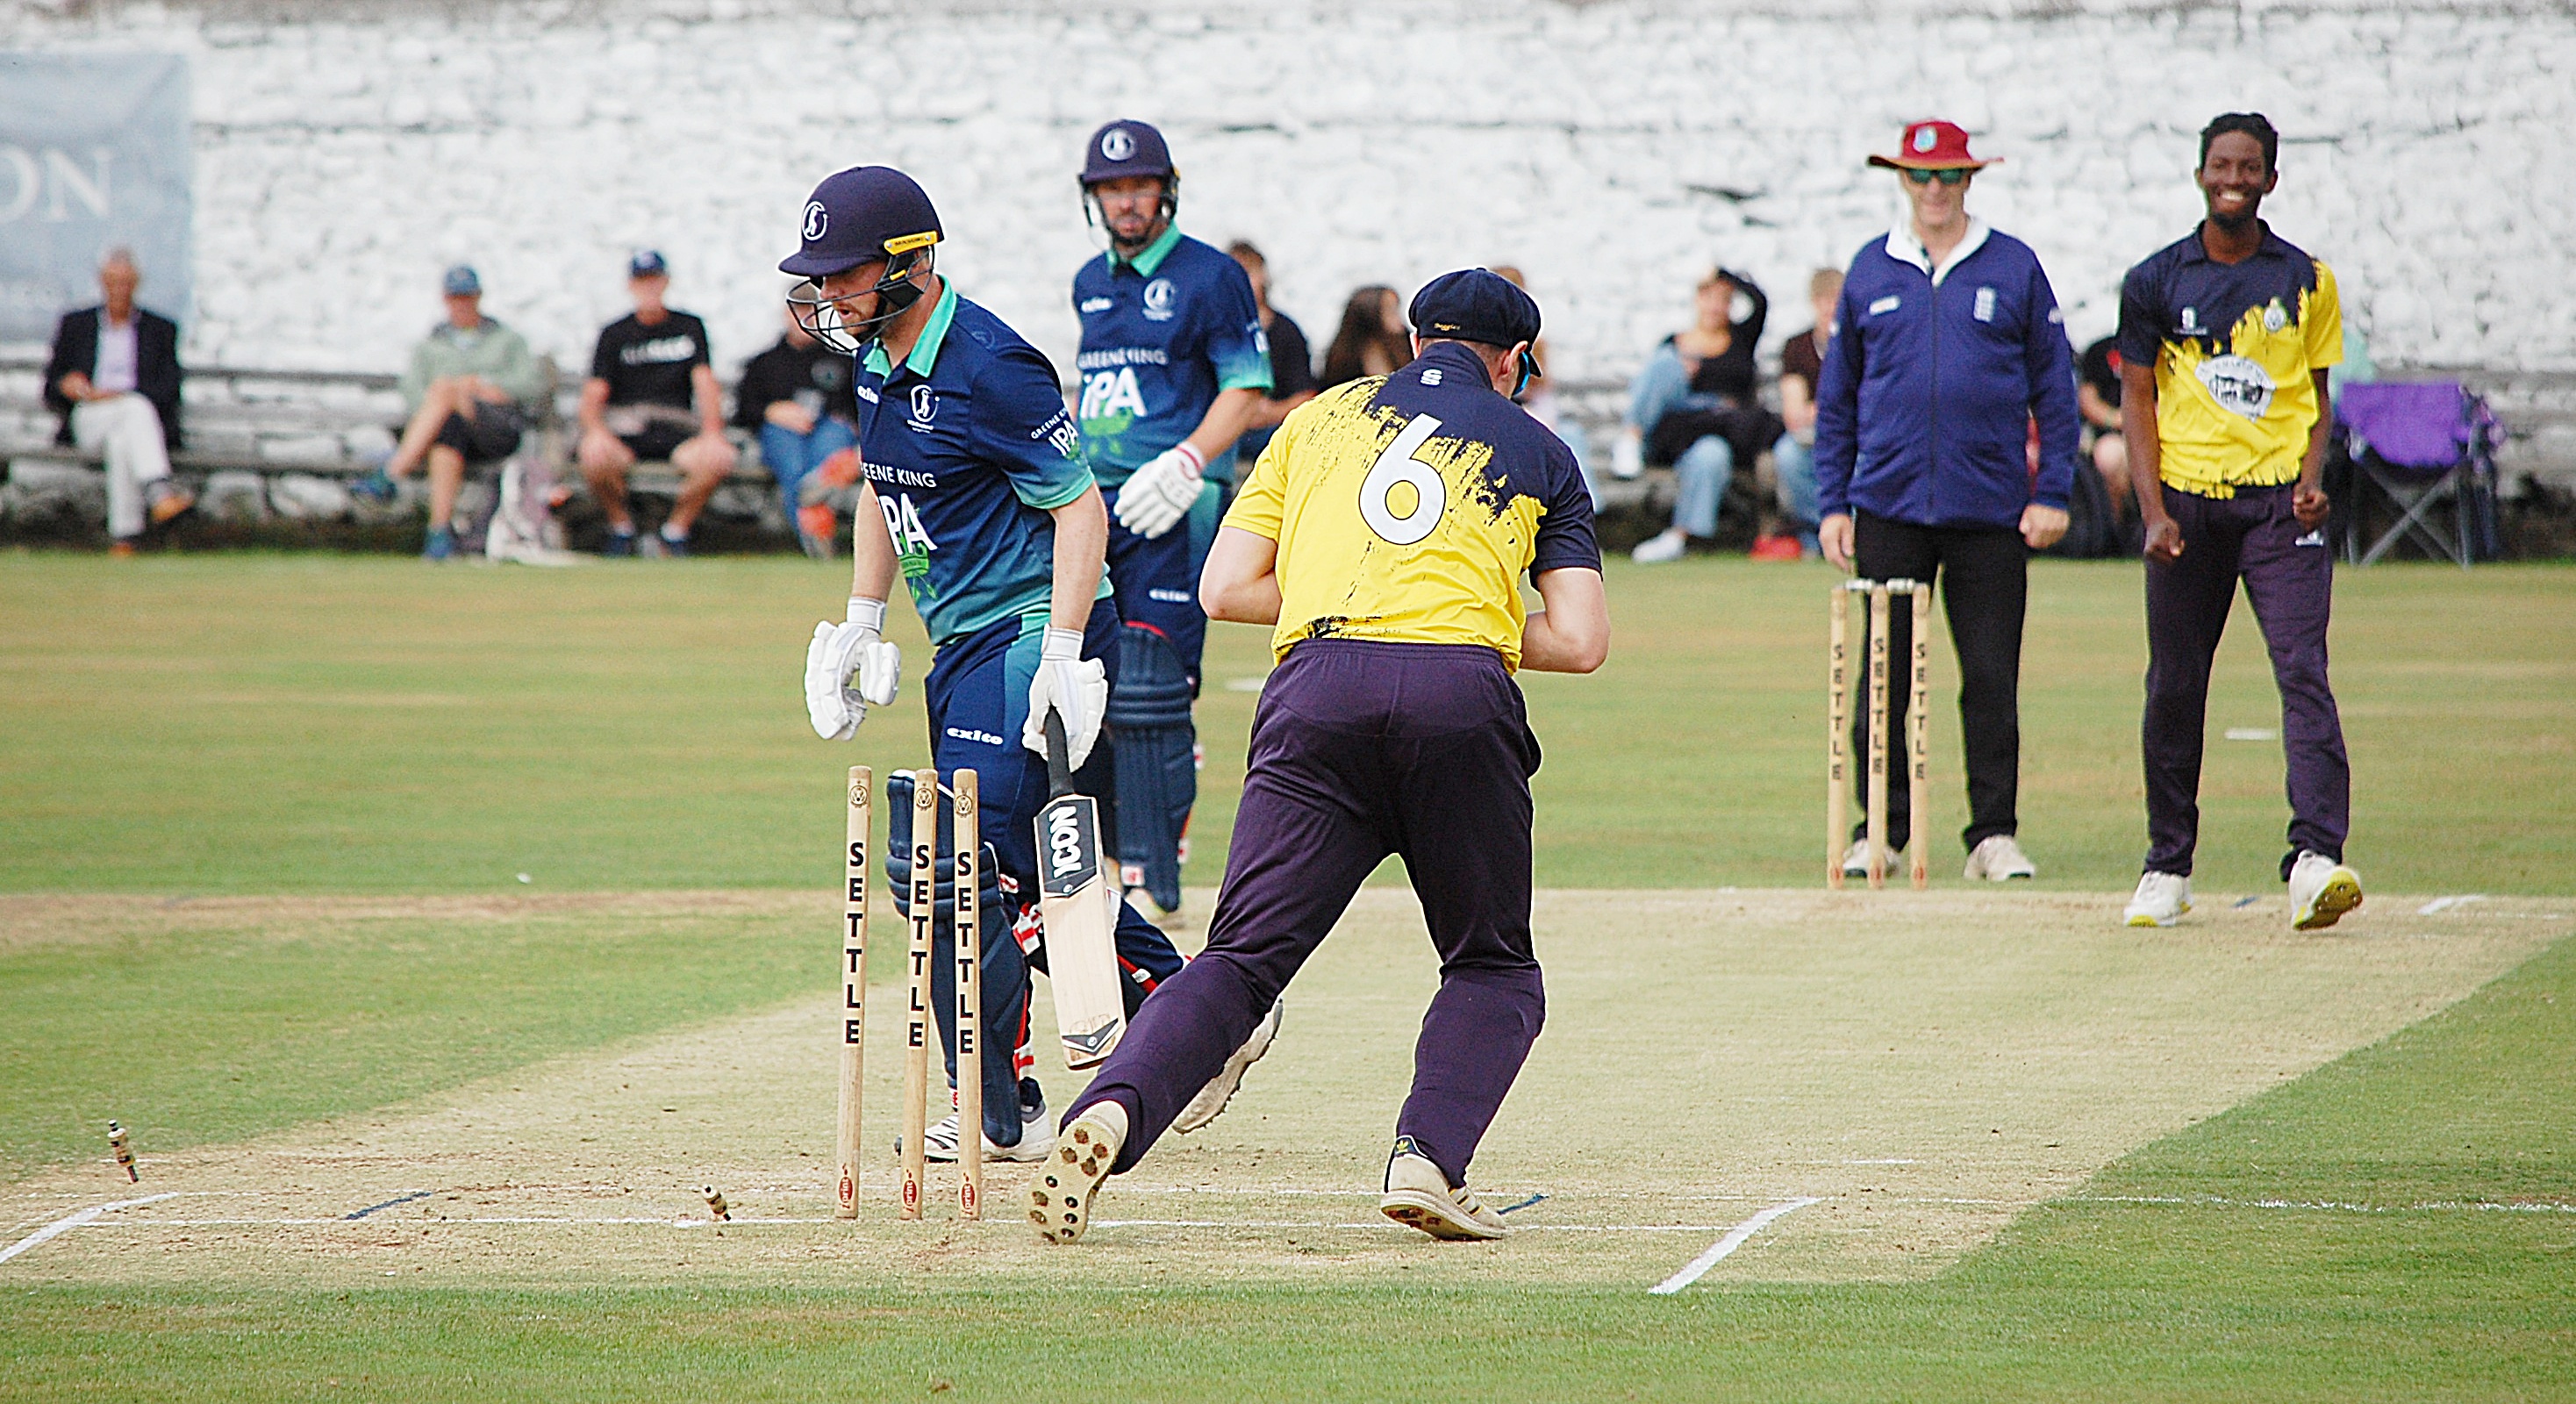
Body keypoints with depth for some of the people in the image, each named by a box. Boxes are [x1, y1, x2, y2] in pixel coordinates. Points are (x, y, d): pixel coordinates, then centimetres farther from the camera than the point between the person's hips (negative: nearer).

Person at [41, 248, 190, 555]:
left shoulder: (161, 329, 19)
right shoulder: (75, 325, 20)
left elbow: (167, 391, 5)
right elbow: (51, 393, 16)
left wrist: (117, 395, -11)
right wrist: (67, 387, -9)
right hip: (86, 420, -1)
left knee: (121, 439, -38)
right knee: (138, 409, -36)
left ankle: (123, 538, -49)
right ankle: (159, 492, -60)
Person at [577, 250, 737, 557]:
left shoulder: (690, 327, 14)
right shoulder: (614, 334, 11)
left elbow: (705, 384, 4)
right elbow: (593, 395, 2)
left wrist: (712, 432, -15)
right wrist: (595, 430, -22)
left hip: (677, 430, 1)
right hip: (625, 430, -1)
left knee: (719, 458, -31)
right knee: (595, 458, -35)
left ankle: (674, 533, -8)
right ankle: (621, 528, -5)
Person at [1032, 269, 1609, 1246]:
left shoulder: (1321, 417, 25)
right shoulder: (1536, 451, 22)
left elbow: (1225, 589, 17)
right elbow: (1581, 642, 13)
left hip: (1317, 688, 1)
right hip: (1463, 693, -1)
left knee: (1242, 959, -1)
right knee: (1495, 972, 15)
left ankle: (1114, 1111, -26)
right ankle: (1429, 1157, -9)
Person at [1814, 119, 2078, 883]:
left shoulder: (2013, 267, 5)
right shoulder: (1870, 270, 9)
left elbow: (2054, 387, 6)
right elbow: (1836, 398, 13)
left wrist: (2052, 492, -2)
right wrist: (1832, 503, 6)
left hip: (1990, 507, -1)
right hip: (1888, 505, 1)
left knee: (1991, 677, 0)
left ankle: (1995, 833, 6)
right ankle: (1878, 830, 8)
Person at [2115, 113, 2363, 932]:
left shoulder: (2306, 281, 8)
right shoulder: (2156, 281, 6)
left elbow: (2318, 394, 14)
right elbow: (2138, 398, 5)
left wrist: (2313, 479, -4)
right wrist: (2153, 510, -6)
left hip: (2280, 503, -1)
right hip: (2187, 498, 1)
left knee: (2303, 673, -15)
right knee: (2173, 688, 5)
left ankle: (2315, 858, -24)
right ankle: (2167, 866, 17)